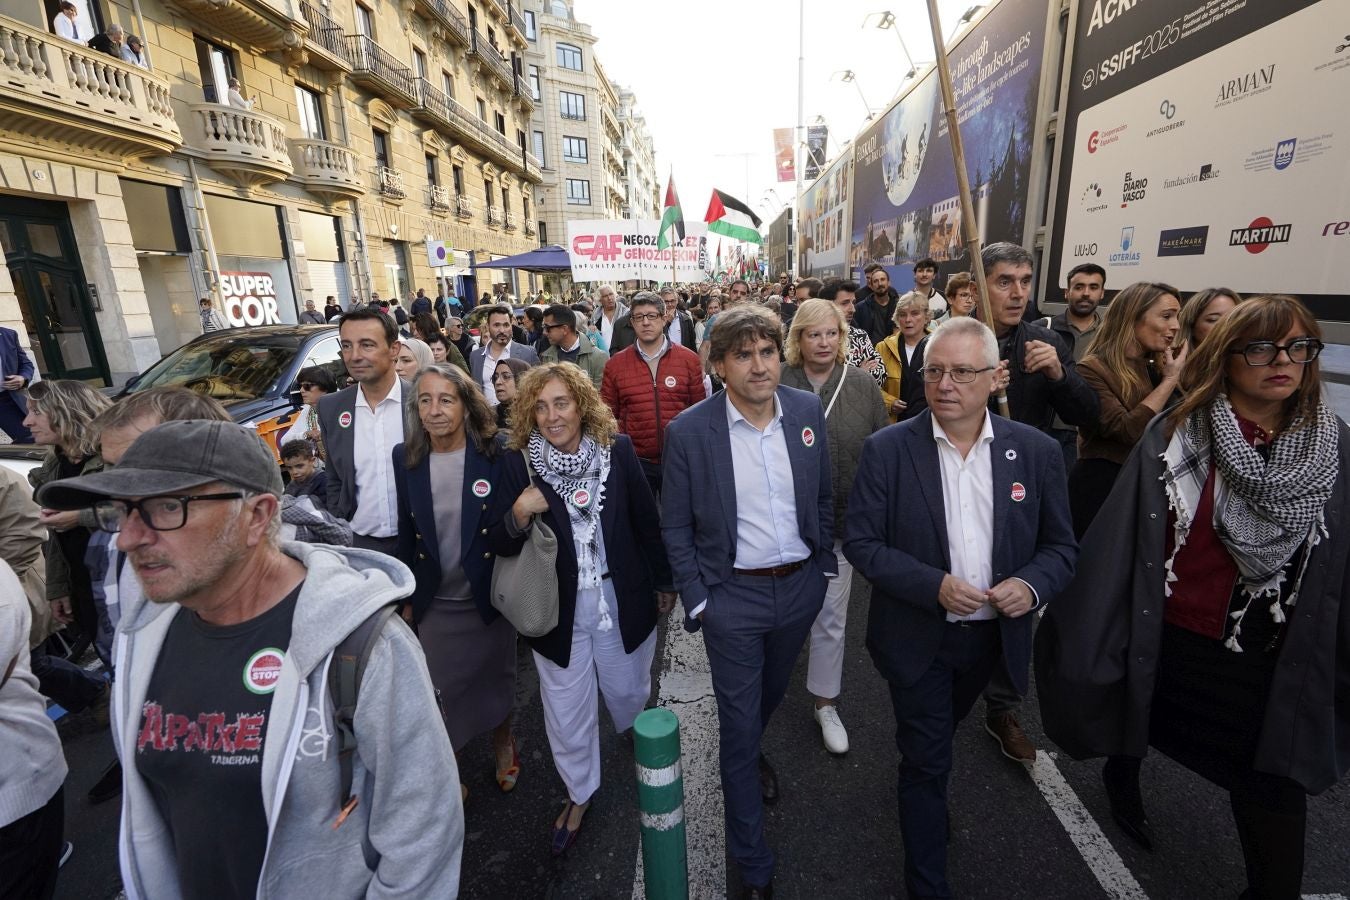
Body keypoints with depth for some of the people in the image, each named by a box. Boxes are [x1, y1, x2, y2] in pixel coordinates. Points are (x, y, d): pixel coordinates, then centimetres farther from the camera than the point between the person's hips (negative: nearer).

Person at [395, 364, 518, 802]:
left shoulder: (495, 455, -15)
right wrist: (408, 598, 6)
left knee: (496, 680, 19)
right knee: (440, 692, 14)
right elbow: (407, 532, 2)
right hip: (435, 604, 2)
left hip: (489, 598, -1)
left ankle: (503, 743, 48)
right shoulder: (405, 458, -6)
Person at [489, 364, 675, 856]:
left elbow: (646, 521, -1)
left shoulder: (618, 450, -11)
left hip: (624, 599, 1)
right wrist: (518, 514, -29)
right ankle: (579, 792, 45)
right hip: (557, 607, 0)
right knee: (567, 709, 16)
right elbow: (498, 545, -8)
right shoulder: (519, 463, -12)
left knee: (629, 692, 24)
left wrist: (664, 582, 7)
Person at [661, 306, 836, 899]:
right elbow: (675, 526, -7)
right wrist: (696, 600, -8)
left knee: (770, 694, 28)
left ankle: (750, 754, 62)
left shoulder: (807, 410, -6)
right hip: (733, 596, -3)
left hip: (801, 587, 4)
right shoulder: (688, 431, -16)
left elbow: (824, 496, 7)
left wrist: (823, 565, 9)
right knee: (739, 725, 9)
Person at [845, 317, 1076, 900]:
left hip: (993, 635, 4)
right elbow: (861, 542, -14)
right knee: (928, 763, 10)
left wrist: (1032, 585, -20)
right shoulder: (887, 449, -15)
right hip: (918, 636, -3)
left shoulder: (1036, 451, -7)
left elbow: (1060, 545, 1)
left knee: (933, 742, 29)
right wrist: (934, 586, -25)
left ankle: (920, 782, 61)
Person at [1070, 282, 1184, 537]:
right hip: (1100, 487, -7)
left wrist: (1173, 376, -4)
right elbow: (1128, 432, -24)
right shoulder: (1092, 369, -13)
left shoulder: (1156, 368, 9)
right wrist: (1170, 379, -14)